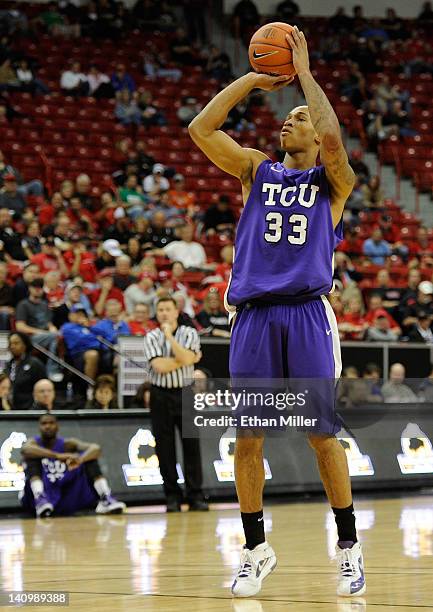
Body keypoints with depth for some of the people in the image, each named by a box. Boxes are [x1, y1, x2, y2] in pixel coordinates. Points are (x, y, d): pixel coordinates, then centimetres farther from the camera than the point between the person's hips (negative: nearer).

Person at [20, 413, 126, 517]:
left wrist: (80, 460, -37)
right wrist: (57, 456, -40)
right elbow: (25, 449, -28)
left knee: (88, 456, -9)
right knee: (33, 457, -22)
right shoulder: (34, 442, 0)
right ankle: (40, 499, -47)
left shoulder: (67, 444, 5)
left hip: (67, 498, 2)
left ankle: (105, 500, -29)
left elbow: (96, 448, -14)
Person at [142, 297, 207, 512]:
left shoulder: (189, 333, 3)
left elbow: (186, 358, -16)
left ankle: (196, 496, 2)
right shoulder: (151, 337, 2)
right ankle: (172, 496, 7)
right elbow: (159, 366, -13)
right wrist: (190, 359, -8)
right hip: (161, 395, 0)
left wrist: (169, 335, -13)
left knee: (191, 445, -2)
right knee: (165, 448, 1)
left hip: (185, 393, 0)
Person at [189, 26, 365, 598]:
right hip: (254, 315, 3)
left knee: (323, 436, -2)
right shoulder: (257, 170, 17)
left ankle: (349, 547, 11)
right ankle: (257, 550, 14)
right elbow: (201, 128, 4)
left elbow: (332, 139, -14)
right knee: (247, 439, 1)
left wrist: (305, 74, -5)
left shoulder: (332, 180, 8)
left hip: (307, 314, -3)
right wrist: (253, 79, 5)